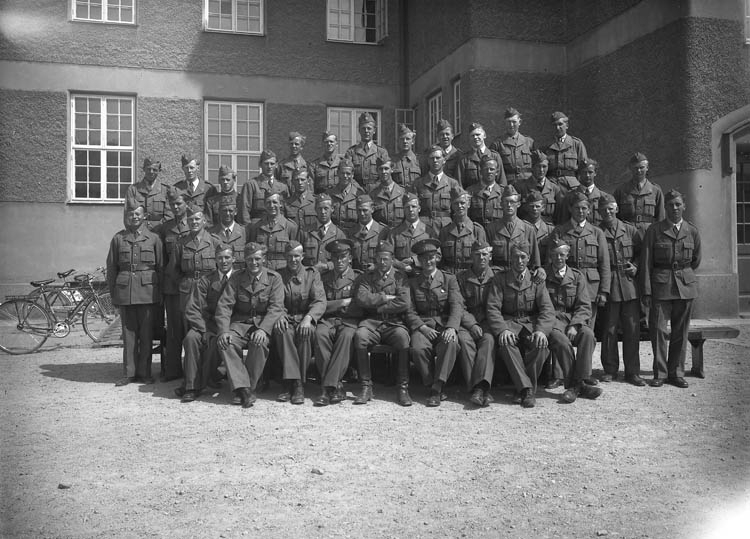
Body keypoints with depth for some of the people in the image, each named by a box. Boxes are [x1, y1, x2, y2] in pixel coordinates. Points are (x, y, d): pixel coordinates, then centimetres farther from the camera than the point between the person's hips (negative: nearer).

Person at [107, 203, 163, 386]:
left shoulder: (153, 238, 6)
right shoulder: (118, 238, 9)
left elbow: (160, 267, 6)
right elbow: (111, 267, 10)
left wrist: (159, 292, 1)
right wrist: (112, 293, 5)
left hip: (148, 291, -1)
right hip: (125, 292, 1)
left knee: (146, 334, 2)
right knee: (128, 333, 5)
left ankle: (144, 372, 12)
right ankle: (129, 373, 13)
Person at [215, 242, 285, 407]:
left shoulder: (274, 278, 2)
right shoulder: (236, 278, 8)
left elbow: (276, 307, -9)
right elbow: (224, 305, -1)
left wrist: (263, 329, -26)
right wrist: (224, 331, -19)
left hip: (263, 323, -2)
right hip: (240, 323, 2)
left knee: (259, 343, -34)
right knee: (225, 343, -27)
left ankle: (249, 388, -19)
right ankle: (243, 389, -27)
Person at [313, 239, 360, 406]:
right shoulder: (324, 278, 19)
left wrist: (333, 305, -4)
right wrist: (344, 302, -3)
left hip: (349, 321, -2)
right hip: (328, 320, 2)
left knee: (346, 336, -36)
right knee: (320, 334, -33)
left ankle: (328, 387, -37)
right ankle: (336, 386, -28)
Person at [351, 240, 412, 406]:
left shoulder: (400, 277, 12)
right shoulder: (365, 277, 15)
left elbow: (404, 303, -4)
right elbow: (361, 299, -3)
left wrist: (377, 306, -4)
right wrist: (386, 297, -4)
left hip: (394, 322, -1)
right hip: (371, 322, 1)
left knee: (403, 337, -34)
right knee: (359, 336, -32)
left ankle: (402, 388, -23)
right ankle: (365, 387, -23)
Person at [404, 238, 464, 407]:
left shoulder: (449, 279, 12)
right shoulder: (413, 283, 15)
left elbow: (457, 306, -2)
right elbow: (410, 311, 7)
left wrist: (451, 327, -21)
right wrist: (422, 327, -13)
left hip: (445, 324, -1)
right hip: (422, 325, 1)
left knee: (450, 343, -35)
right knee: (418, 348, -32)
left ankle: (437, 388, -29)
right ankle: (434, 387, -15)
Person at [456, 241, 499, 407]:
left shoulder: (496, 277, 10)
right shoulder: (461, 278, 10)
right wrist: (472, 325, -12)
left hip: (489, 321, 0)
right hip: (468, 321, 0)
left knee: (488, 339, -33)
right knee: (463, 339, -32)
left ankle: (480, 387, -44)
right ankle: (479, 389, -37)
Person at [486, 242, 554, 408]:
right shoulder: (501, 279, 7)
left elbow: (547, 309, -1)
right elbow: (492, 308, -3)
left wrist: (541, 330, -21)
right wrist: (502, 329, -22)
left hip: (532, 323, 1)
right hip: (509, 323, 0)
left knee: (540, 344, -32)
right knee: (505, 343, -35)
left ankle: (523, 390, -19)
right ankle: (526, 388, -31)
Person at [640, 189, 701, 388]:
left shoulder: (692, 231, 6)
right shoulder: (654, 230, 0)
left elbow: (696, 260, 18)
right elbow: (646, 261, -3)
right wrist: (647, 289, -9)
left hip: (686, 285, 2)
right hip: (661, 286, -2)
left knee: (681, 331, 6)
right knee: (658, 329, -6)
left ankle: (677, 373, 16)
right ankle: (660, 373, 4)